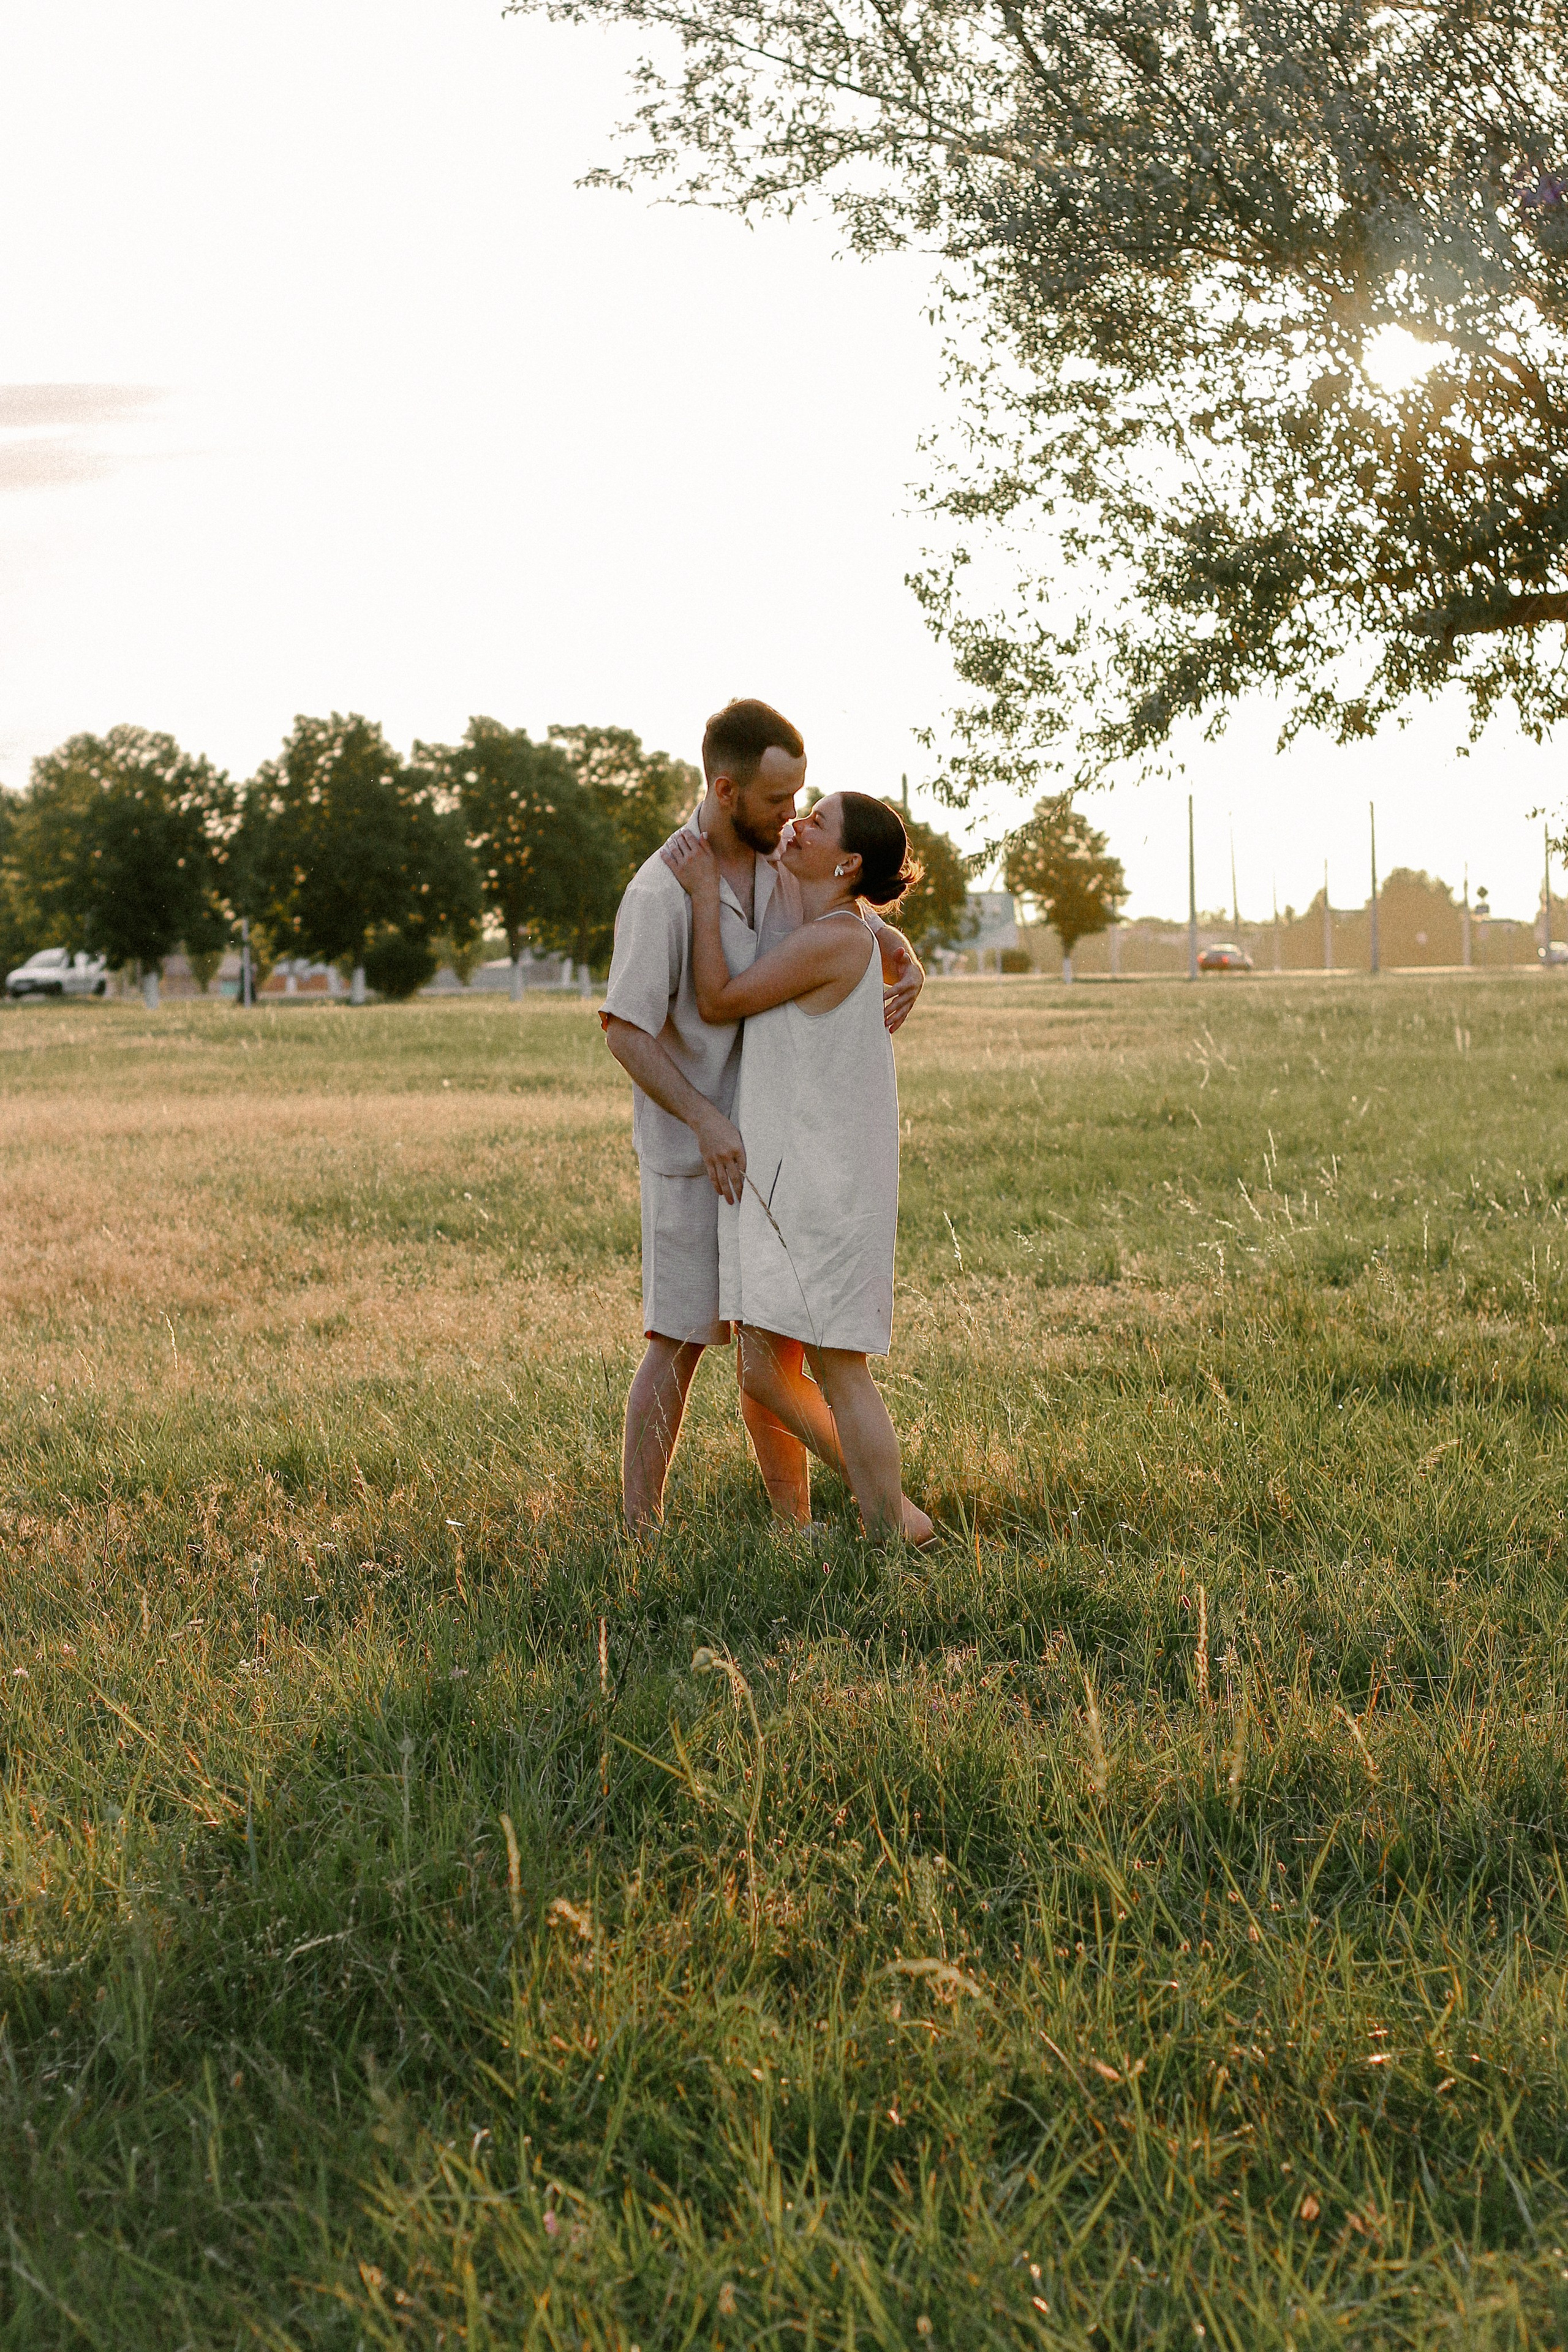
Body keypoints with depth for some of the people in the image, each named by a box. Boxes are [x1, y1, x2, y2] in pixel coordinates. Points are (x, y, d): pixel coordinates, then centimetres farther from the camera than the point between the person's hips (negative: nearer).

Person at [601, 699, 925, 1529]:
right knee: (679, 1343, -4)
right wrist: (705, 1120, -30)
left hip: (769, 1148, 6)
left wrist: (908, 973, -12)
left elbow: (877, 936, 12)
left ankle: (795, 1525, 16)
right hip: (693, 1153, -6)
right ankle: (641, 1537, 4)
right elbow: (624, 1031, -20)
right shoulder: (661, 891, -18)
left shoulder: (784, 870, 3)